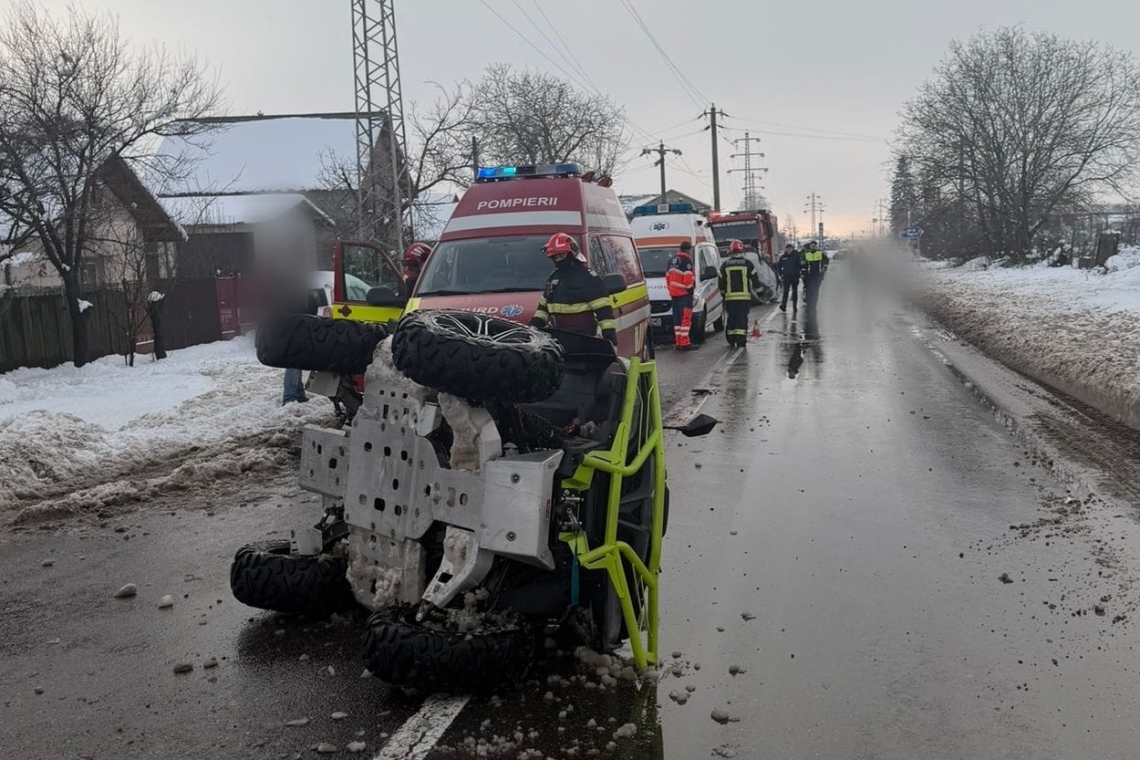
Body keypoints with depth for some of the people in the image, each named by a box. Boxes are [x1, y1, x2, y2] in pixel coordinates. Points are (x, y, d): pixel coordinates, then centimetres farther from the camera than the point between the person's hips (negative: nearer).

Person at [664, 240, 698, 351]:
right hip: (684, 293, -9)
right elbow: (688, 277, -19)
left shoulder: (672, 260, 16)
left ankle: (678, 342, 14)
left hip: (674, 292, 9)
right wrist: (690, 288, -9)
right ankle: (684, 343, -11)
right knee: (686, 317, -8)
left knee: (677, 318, 12)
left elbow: (668, 276, 20)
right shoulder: (686, 260, -13)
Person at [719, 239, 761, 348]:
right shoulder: (748, 264, 0)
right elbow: (755, 280, 3)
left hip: (730, 297, 1)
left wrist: (723, 292, 25)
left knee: (731, 318, 12)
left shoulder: (725, 265, 4)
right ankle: (741, 342, -10)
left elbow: (721, 282, 9)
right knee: (742, 318, -2)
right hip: (744, 296, -1)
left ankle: (731, 341, 19)